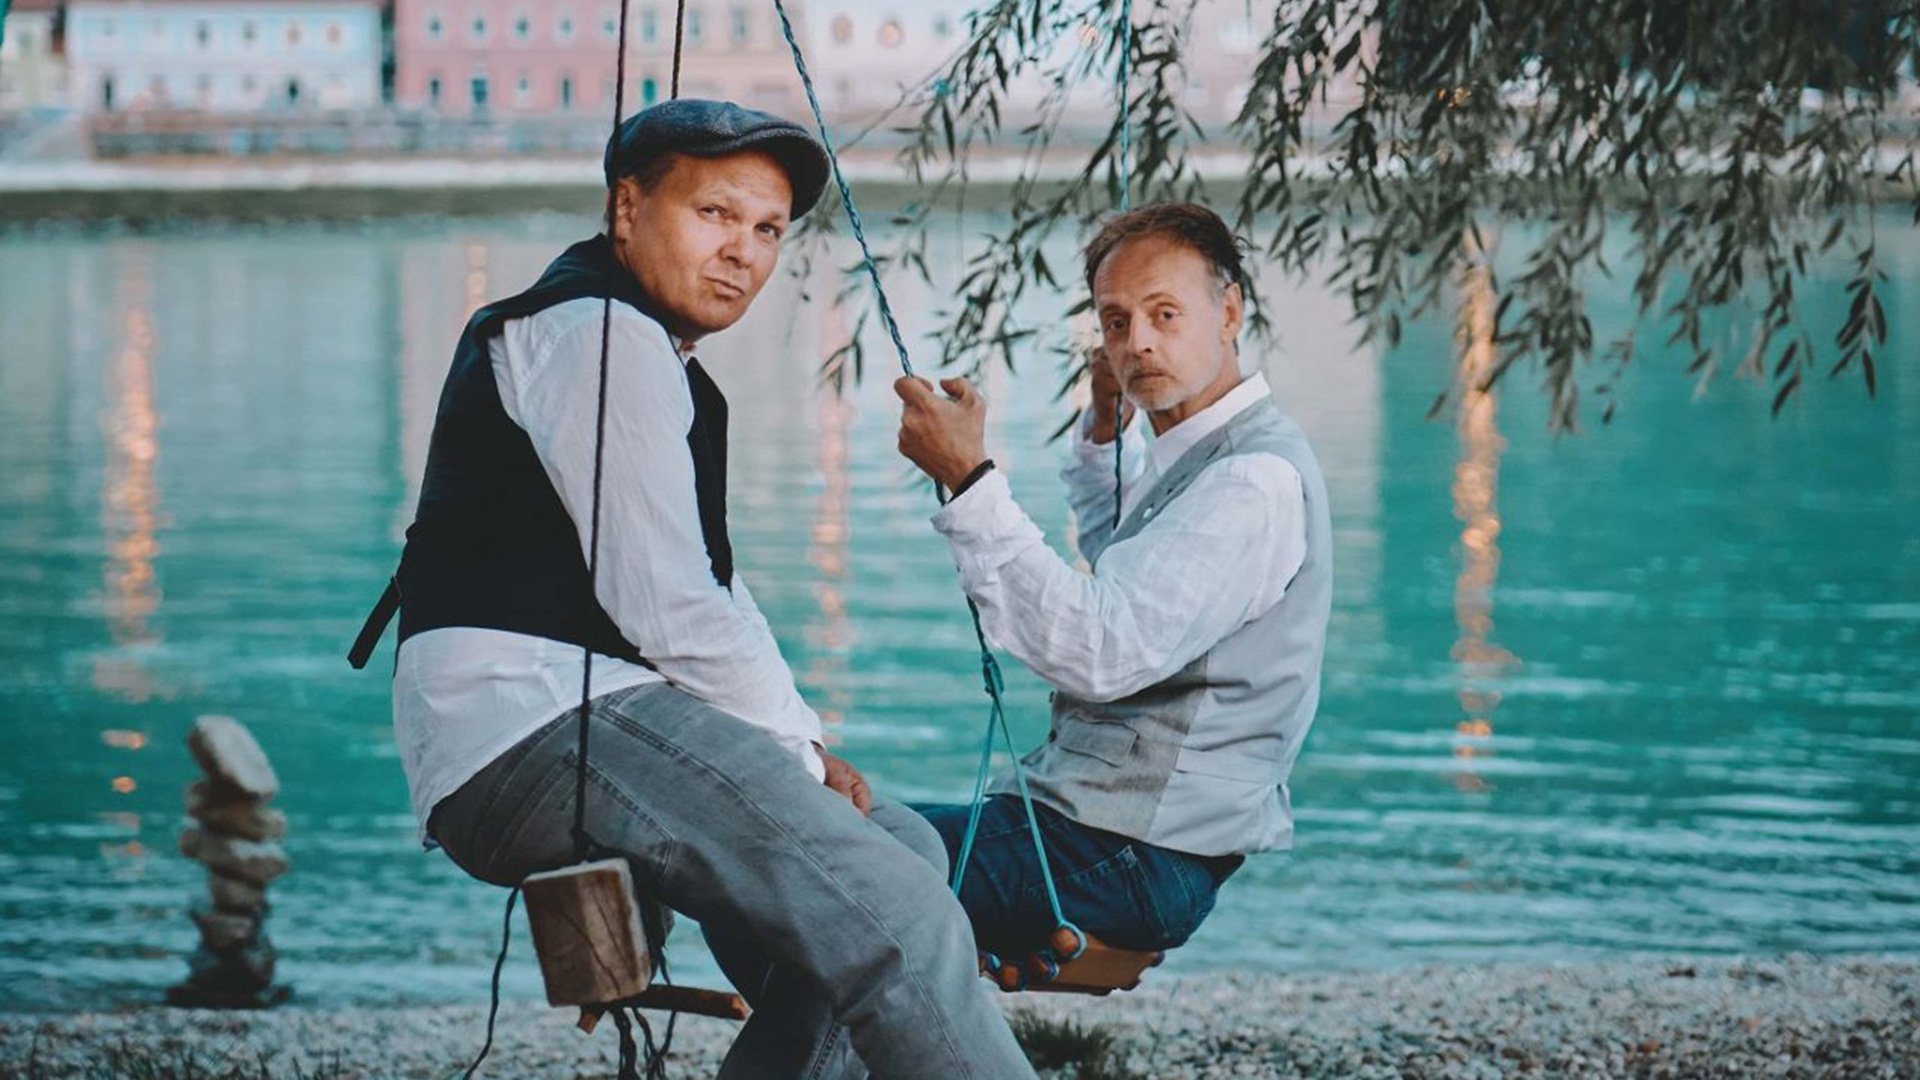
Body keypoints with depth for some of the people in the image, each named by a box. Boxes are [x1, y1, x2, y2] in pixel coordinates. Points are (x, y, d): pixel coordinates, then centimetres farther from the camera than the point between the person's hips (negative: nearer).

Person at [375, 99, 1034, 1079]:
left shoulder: (643, 347, 27)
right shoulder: (599, 334, -7)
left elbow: (713, 590, 25)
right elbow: (666, 609, -14)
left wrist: (802, 746, 10)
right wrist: (795, 755, -5)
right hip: (533, 731, -11)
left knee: (903, 845, 15)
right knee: (897, 919, -24)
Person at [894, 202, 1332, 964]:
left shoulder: (1257, 480, -18)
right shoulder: (1193, 459, 15)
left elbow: (1104, 653, -31)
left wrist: (969, 481, -31)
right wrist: (1101, 434, 28)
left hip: (1136, 864, -11)